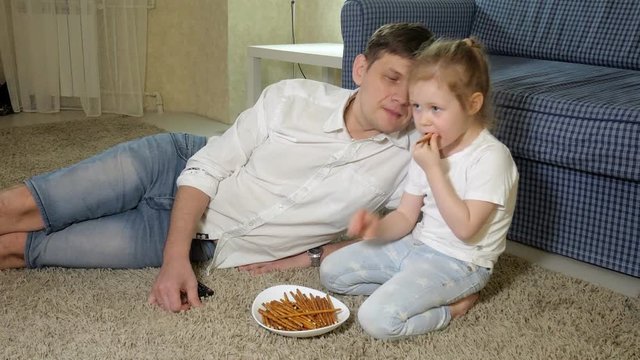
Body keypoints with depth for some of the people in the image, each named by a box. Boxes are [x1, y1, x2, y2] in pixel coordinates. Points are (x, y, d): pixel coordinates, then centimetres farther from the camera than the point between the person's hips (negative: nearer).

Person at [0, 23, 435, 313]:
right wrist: (175, 259, -23)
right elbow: (208, 167, -13)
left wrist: (310, 255, -12)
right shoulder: (293, 97, -18)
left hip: (211, 247, 0)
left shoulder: (407, 161, -17)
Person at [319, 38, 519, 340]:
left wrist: (433, 169, -26)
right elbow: (405, 216, 5)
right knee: (330, 270, 6)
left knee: (377, 318, -24)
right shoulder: (428, 152, 4)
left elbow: (465, 228, -26)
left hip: (459, 262, -8)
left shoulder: (490, 156, -20)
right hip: (415, 244, 8)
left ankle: (452, 305, -2)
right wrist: (378, 227, -17)